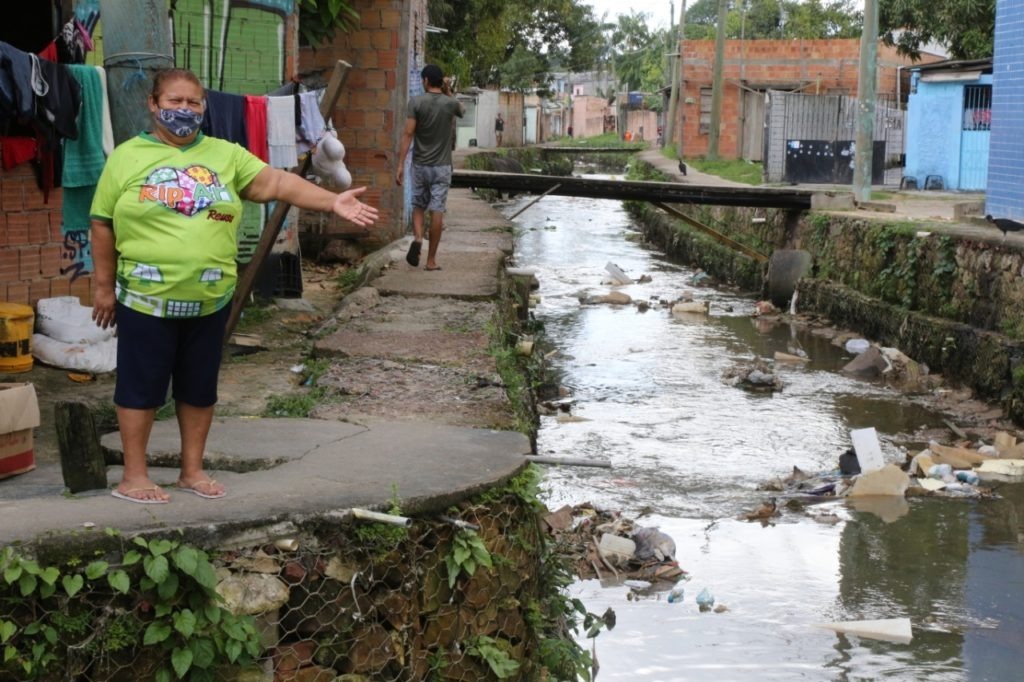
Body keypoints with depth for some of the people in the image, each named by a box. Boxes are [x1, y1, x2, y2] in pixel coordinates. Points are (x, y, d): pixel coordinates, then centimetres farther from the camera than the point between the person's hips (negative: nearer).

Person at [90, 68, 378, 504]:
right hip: (146, 299, -3)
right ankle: (133, 476, 14)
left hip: (210, 300, 3)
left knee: (199, 387, 12)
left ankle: (192, 470, 26)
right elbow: (103, 224, 2)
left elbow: (276, 182, -5)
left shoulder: (225, 154, 5)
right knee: (141, 385, 4)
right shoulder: (127, 157, -1)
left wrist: (332, 202, -17)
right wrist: (103, 286, 1)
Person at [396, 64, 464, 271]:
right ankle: (431, 260, 3)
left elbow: (408, 134, -12)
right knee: (437, 210, 2)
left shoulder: (416, 102, -7)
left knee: (418, 206, 16)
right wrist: (448, 93, 13)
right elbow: (462, 110, 25)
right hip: (442, 166, 0)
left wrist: (400, 164, -10)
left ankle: (417, 238, -11)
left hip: (420, 165, 0)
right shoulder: (450, 103, -1)